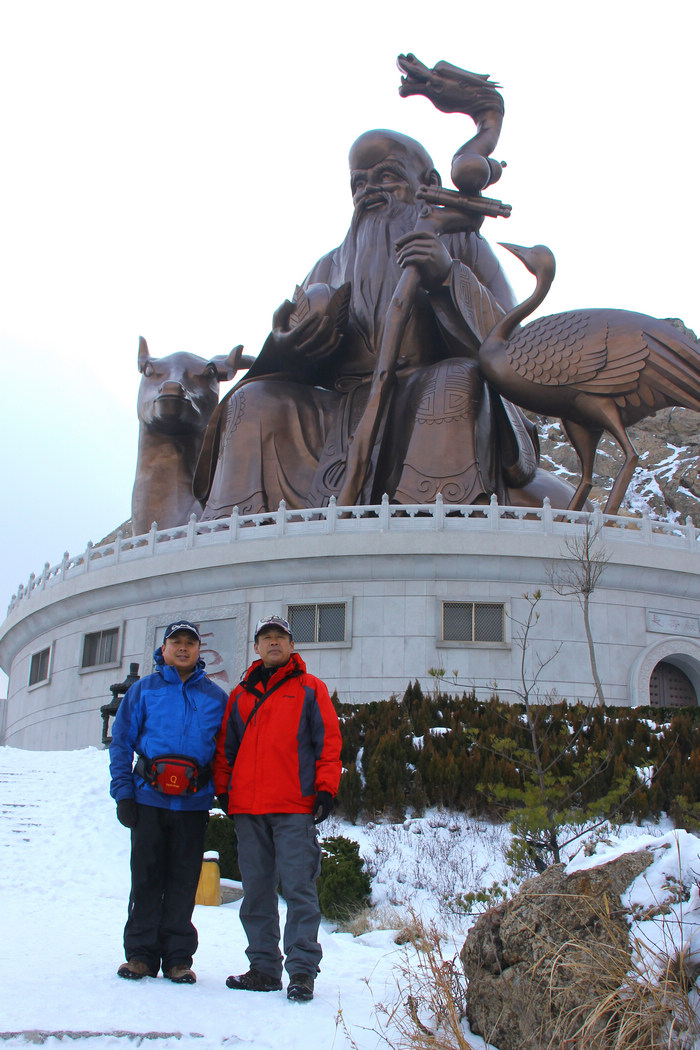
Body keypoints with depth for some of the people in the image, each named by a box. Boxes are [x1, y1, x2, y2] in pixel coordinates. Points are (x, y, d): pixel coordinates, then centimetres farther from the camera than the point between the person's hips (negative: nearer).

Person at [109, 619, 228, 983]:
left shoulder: (216, 697, 10)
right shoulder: (143, 690, 8)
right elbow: (121, 742, 5)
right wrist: (123, 792, -4)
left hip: (193, 803, 0)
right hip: (149, 800, 0)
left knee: (183, 883, 4)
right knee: (146, 878, 4)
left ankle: (178, 956, 12)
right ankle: (141, 953, 14)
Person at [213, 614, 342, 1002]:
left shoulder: (310, 688, 8)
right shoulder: (241, 693, 19)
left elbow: (327, 740, 3)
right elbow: (226, 745, 19)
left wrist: (326, 788, -6)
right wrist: (223, 788, 10)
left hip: (294, 809, -4)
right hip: (247, 808, 4)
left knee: (299, 888, -7)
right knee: (257, 890, 8)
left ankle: (302, 970, -3)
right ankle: (264, 967, 15)